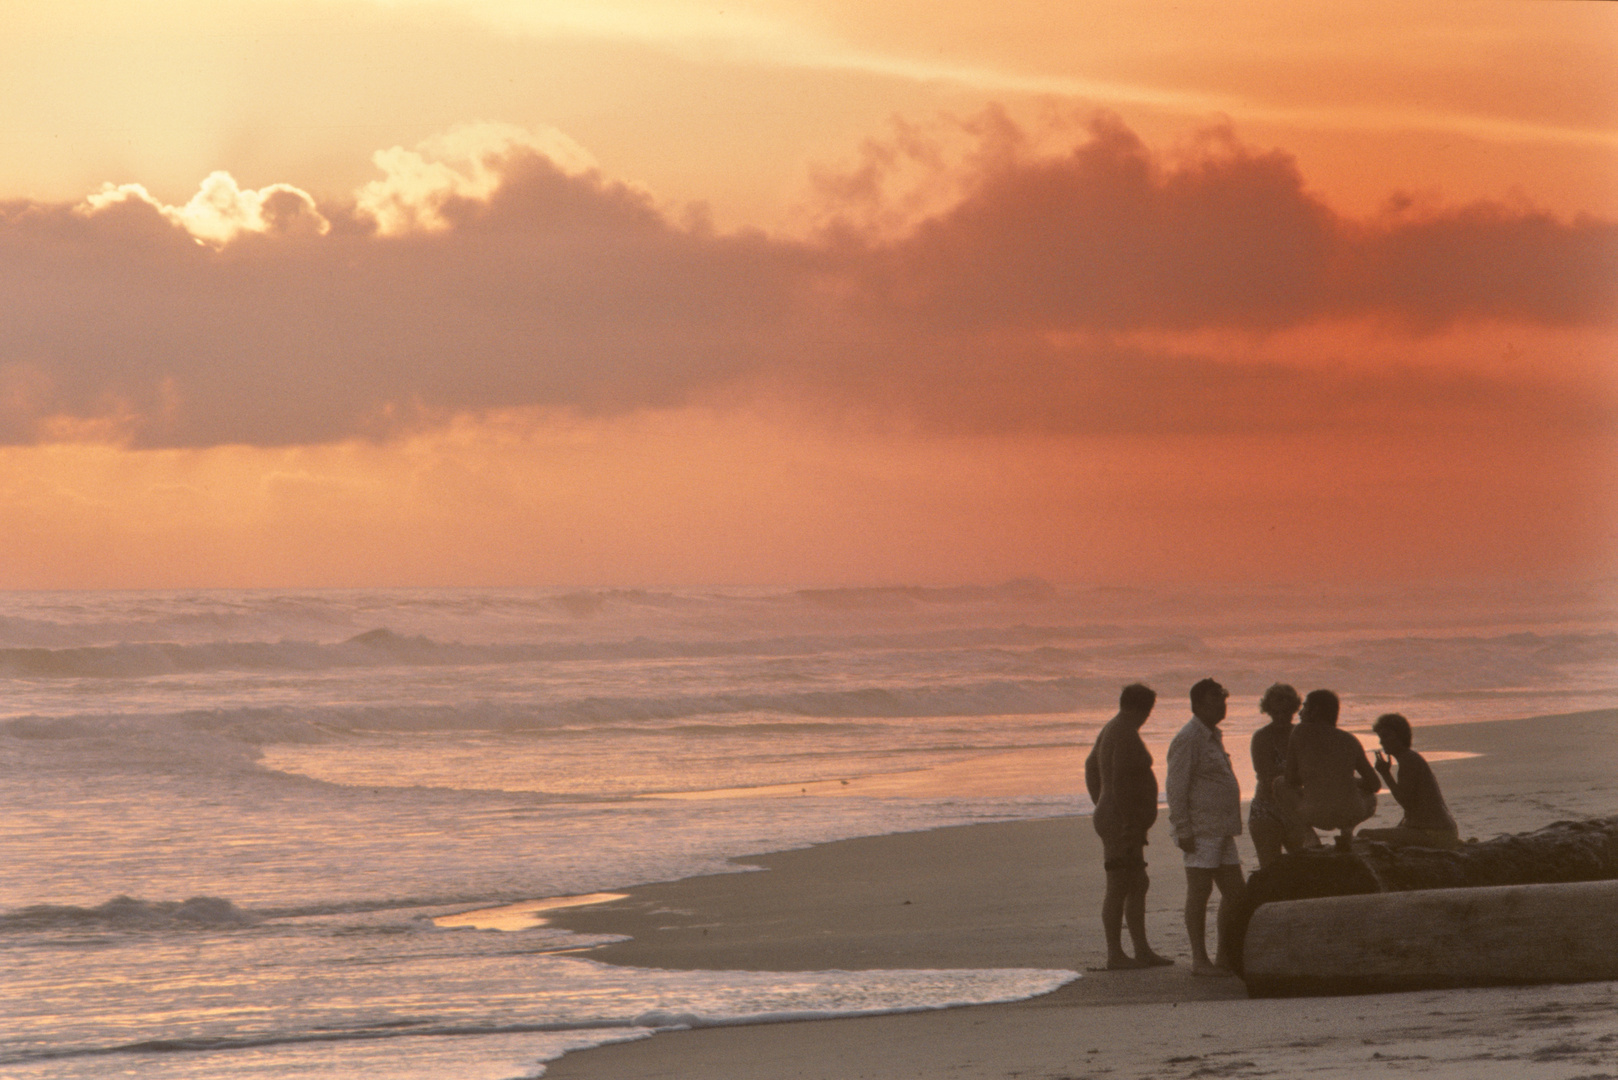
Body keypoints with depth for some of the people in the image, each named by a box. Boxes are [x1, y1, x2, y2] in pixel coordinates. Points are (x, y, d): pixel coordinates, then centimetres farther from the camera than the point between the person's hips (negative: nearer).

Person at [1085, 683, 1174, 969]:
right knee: (1118, 888, -7)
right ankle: (1115, 954, -5)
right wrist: (1128, 822, -24)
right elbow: (1119, 779, -25)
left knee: (1138, 886, 14)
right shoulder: (1126, 734, -17)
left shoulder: (1111, 729, 15)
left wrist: (1101, 808, 28)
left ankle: (1142, 951, 17)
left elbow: (1091, 767, 26)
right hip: (1123, 824, -11)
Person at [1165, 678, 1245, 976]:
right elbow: (1176, 788, -16)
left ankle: (1225, 956, 15)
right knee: (1199, 892, -7)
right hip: (1201, 831, -10)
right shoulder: (1188, 739, -11)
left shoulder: (1212, 737, 19)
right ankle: (1199, 960, -5)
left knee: (1236, 892, 8)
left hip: (1221, 830, 10)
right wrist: (1183, 830, -20)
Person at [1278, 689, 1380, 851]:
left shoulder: (1301, 732, 5)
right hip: (1352, 814, 2)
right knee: (1370, 797, 39)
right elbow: (1375, 785, 21)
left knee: (1281, 785, 26)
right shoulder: (1350, 741, 14)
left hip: (1316, 816, -2)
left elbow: (1291, 780, 9)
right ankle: (1346, 832, 12)